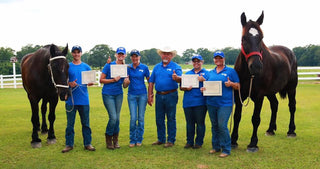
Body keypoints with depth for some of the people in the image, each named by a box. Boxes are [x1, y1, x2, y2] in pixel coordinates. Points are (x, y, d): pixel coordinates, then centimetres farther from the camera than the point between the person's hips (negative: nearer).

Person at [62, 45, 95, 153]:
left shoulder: (86, 67, 8)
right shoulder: (67, 66, 5)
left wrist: (90, 83, -13)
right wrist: (69, 84, -15)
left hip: (83, 99, 1)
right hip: (71, 99, 0)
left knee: (85, 123, 7)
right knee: (70, 123, 6)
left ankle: (87, 143, 16)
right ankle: (69, 144, 16)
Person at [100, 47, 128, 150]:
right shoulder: (109, 65, -5)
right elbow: (101, 80, -6)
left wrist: (127, 81, -11)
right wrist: (113, 80, -17)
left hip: (119, 94, 4)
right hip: (108, 94, -4)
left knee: (117, 118, 5)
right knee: (113, 117, -11)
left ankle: (115, 140, 21)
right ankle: (108, 139, 11)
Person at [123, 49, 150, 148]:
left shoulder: (144, 67, 1)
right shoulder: (128, 68, 5)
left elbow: (149, 81, 6)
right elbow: (125, 85, 5)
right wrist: (126, 82, -19)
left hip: (142, 94, 0)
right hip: (132, 95, 1)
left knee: (141, 117, 3)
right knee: (133, 118, -3)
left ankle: (139, 139, 15)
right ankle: (132, 140, 9)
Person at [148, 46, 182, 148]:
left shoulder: (176, 67, -1)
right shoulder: (157, 67, 13)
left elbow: (180, 78, -18)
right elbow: (151, 82, 13)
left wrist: (176, 77, -42)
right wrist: (149, 96, 8)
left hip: (171, 95, -5)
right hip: (159, 95, 5)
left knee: (171, 119, 1)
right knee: (159, 118, 11)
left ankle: (171, 140, 9)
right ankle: (161, 139, 23)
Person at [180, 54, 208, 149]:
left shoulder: (206, 73, 8)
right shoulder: (188, 73, 18)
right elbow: (181, 87, 14)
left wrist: (203, 80, -16)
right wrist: (185, 88, -7)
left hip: (200, 102, -3)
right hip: (188, 102, 3)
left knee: (200, 123, 0)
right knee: (189, 123, 9)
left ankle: (199, 142, 12)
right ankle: (189, 142, 19)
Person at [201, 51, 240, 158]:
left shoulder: (231, 71, 3)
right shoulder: (210, 73, 15)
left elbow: (238, 87, 2)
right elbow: (206, 84, 18)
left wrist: (231, 84, -18)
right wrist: (203, 88, -4)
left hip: (225, 104, -5)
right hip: (211, 103, 5)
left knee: (222, 126, -10)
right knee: (214, 126, 12)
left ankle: (226, 149, 1)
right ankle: (216, 147, 25)